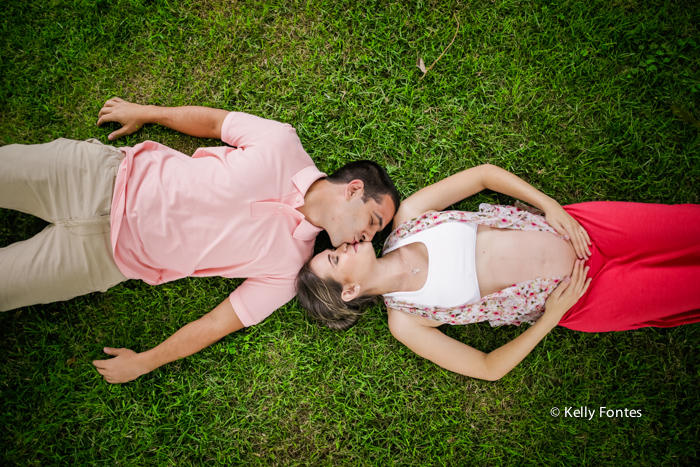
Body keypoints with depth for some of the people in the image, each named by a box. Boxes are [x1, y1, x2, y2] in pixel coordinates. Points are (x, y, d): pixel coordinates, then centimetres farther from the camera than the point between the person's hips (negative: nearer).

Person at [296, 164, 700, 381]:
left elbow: (484, 173, -3)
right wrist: (551, 318, -16)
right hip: (573, 299, -3)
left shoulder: (407, 216, -9)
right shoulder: (405, 322, -14)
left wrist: (550, 205, -12)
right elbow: (488, 368, -9)